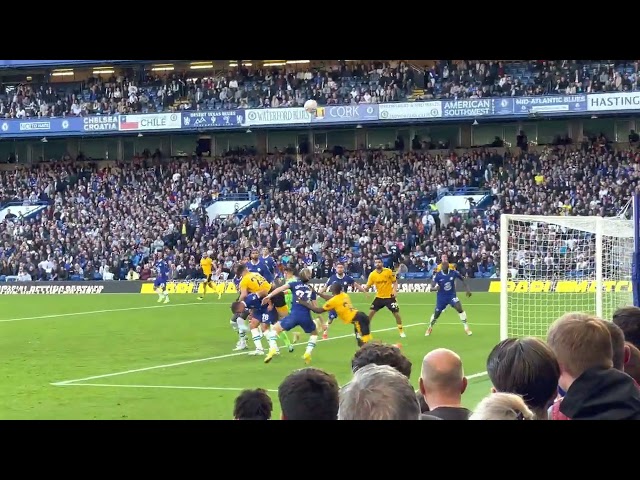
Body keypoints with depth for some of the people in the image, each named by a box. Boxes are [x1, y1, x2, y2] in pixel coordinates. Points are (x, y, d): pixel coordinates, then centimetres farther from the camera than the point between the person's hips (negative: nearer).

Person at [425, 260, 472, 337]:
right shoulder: (438, 275, -15)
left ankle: (466, 327, -9)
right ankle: (430, 328, 36)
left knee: (459, 308, -22)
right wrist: (435, 287, -37)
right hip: (441, 297, 0)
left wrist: (467, 289, -1)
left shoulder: (453, 273, -13)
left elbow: (462, 280, 3)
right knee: (436, 314, 7)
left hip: (452, 295, 0)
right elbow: (434, 286, -12)